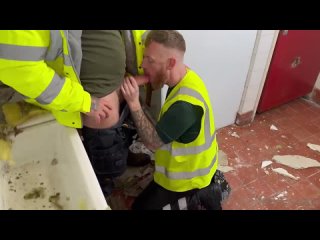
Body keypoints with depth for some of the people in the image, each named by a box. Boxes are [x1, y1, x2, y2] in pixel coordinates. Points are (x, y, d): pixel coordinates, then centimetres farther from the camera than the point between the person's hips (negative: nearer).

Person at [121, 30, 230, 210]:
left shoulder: (185, 104, -38)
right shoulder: (186, 76, -8)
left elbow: (153, 142, -27)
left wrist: (134, 104, -32)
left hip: (189, 176, -8)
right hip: (194, 164, 9)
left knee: (141, 206, 9)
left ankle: (199, 199, 6)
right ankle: (207, 188, 21)